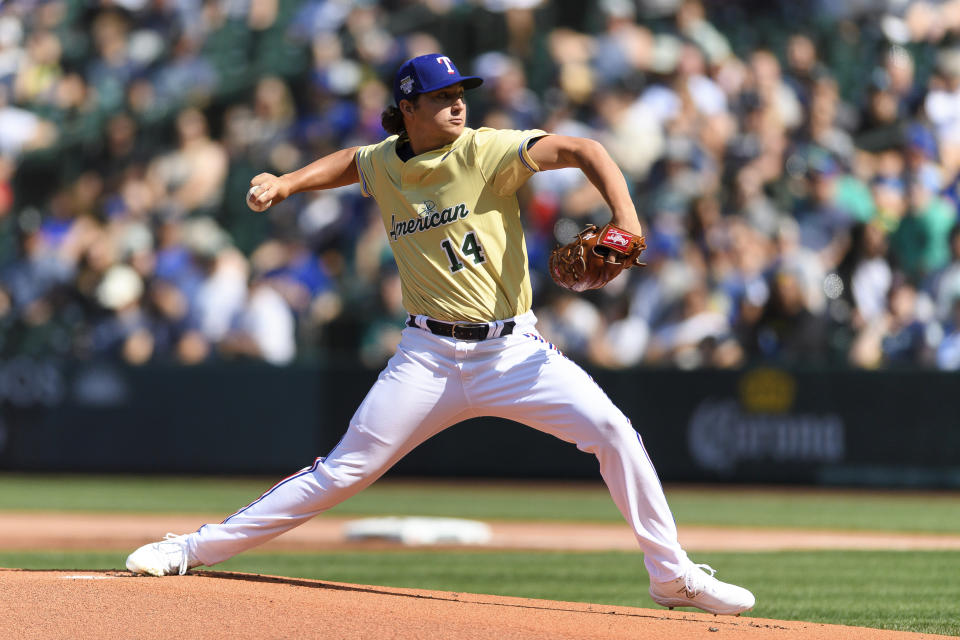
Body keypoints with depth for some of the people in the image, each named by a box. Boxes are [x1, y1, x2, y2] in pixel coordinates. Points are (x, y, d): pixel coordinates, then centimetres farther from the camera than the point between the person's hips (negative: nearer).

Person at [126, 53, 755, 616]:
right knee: (345, 469, -3)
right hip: (430, 356, 1)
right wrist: (284, 184, 14)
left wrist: (627, 224, -29)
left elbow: (583, 151, -15)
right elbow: (349, 162, 29)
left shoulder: (486, 152, -8)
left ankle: (673, 575, -5)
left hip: (513, 349, -1)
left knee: (613, 431, -18)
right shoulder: (382, 165, 4)